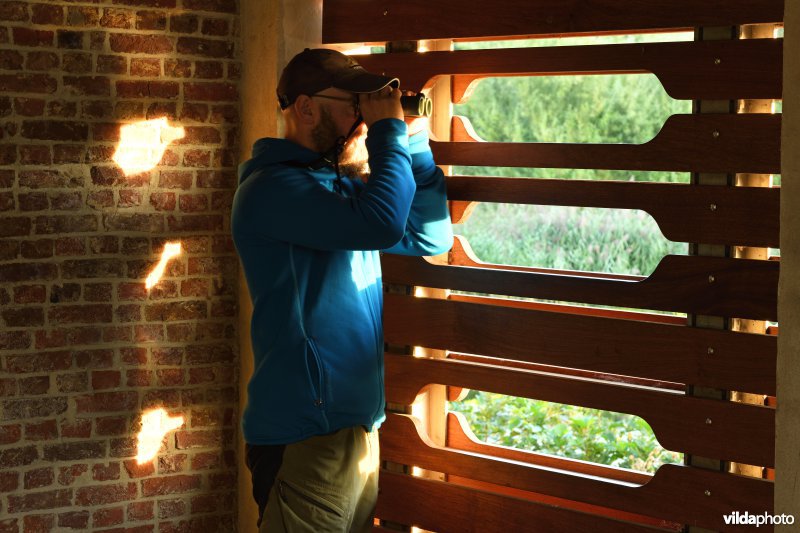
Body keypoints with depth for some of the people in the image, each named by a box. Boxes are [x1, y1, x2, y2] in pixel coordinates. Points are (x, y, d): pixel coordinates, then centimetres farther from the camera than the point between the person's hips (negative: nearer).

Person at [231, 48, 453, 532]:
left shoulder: (341, 182, 14)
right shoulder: (272, 186, -14)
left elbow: (430, 238, 14)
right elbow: (380, 223, -28)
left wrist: (415, 143, 6)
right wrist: (390, 130, -15)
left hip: (358, 427, 9)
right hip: (306, 434, -9)